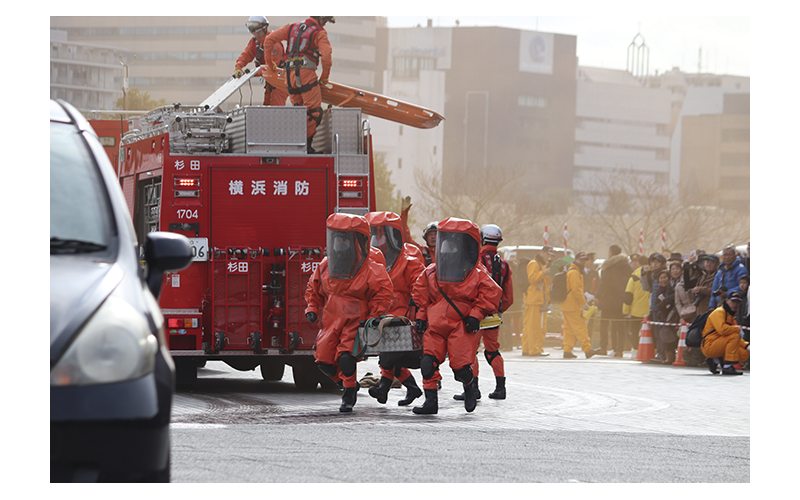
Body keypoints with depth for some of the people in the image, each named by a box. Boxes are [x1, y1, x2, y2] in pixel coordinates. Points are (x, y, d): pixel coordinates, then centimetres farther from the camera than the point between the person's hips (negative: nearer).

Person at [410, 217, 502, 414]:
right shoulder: (430, 274, 8)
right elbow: (419, 294, 19)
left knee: (461, 366, -8)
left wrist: (476, 315, -10)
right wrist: (421, 316, 11)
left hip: (461, 327, -4)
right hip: (435, 326, 4)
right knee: (428, 362, -9)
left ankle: (469, 390, 25)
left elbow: (491, 295, -3)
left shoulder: (478, 275, -3)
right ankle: (431, 401, 0)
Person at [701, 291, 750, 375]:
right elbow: (722, 329, -30)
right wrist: (738, 329, -17)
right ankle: (727, 368, -26)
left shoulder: (731, 316, 20)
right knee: (735, 335, -26)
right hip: (709, 347, -9)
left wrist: (747, 346, 5)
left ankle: (715, 361, 5)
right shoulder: (719, 312, -10)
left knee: (744, 354, -2)